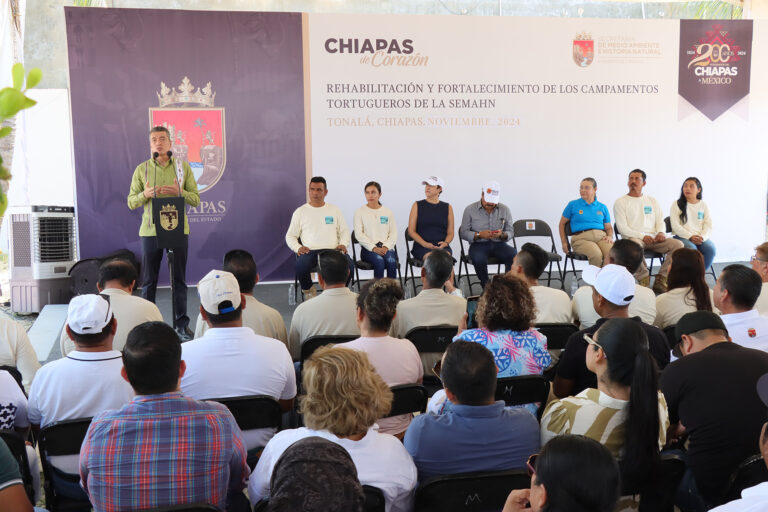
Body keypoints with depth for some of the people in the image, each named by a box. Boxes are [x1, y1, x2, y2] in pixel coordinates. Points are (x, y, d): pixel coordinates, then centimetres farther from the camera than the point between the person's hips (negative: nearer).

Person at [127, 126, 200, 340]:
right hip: (150, 230, 0)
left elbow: (196, 199, 5)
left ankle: (182, 323, 12)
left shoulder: (183, 167, 6)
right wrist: (145, 195, -15)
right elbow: (131, 202, 6)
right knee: (148, 280, 4)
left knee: (179, 279, 4)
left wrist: (180, 192, -15)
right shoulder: (142, 169, 6)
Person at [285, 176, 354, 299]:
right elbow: (290, 236, 14)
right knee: (301, 266, -36)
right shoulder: (300, 212, 13)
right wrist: (298, 248, -6)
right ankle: (309, 291, -2)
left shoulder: (334, 210, 19)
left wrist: (343, 244, -2)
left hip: (332, 250, 1)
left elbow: (344, 231, 20)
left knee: (349, 264, -30)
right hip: (309, 251, -1)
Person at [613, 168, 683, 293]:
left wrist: (660, 232, -6)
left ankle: (660, 280, -17)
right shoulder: (620, 202, 7)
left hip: (653, 238, 5)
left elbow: (660, 221, 19)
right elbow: (622, 228, -3)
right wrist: (642, 236, -15)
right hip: (633, 238, -4)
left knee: (678, 244, -20)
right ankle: (643, 278, -22)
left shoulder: (652, 201, 22)